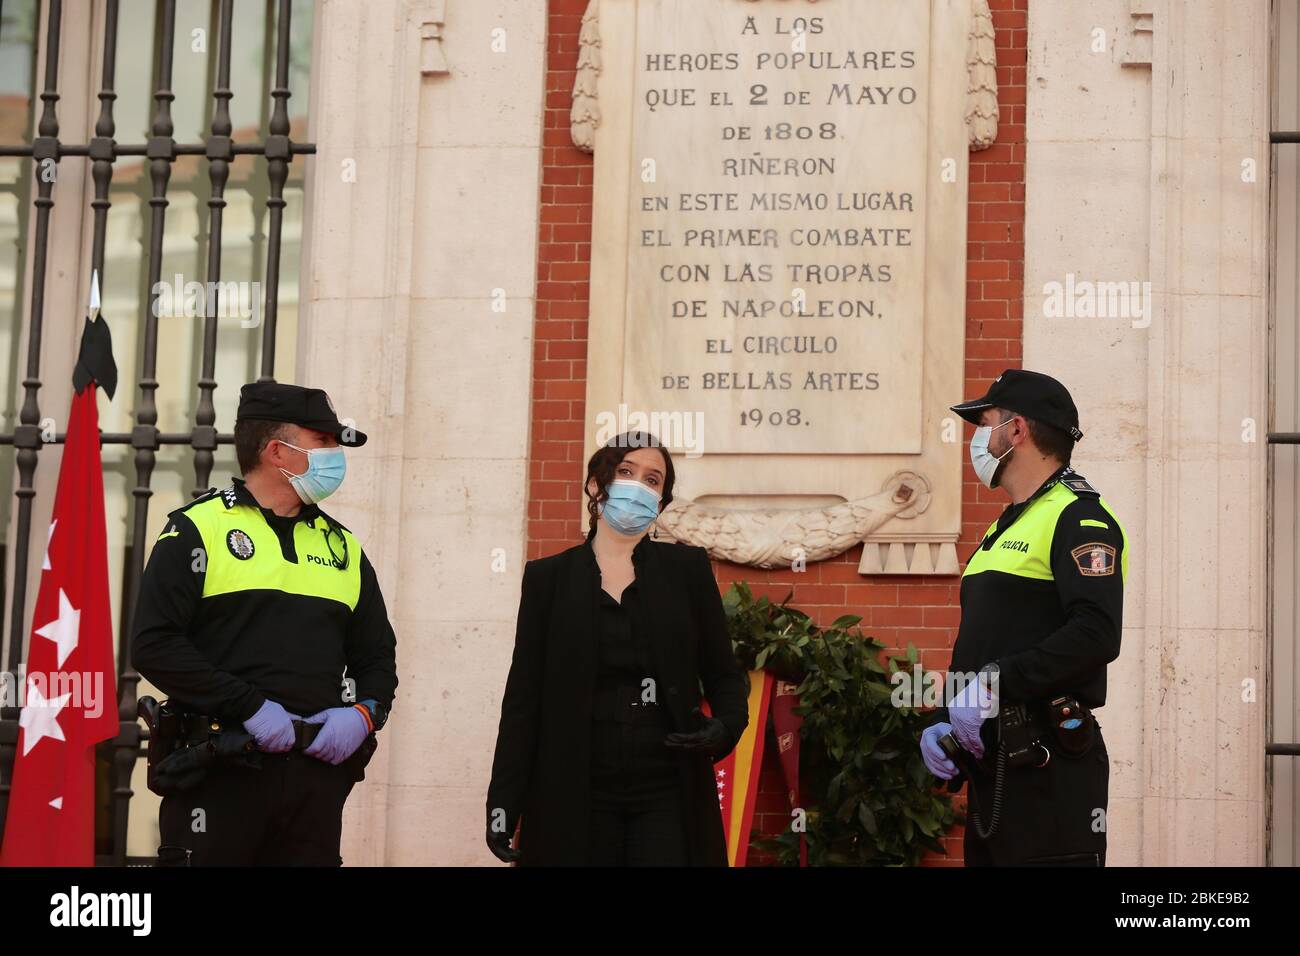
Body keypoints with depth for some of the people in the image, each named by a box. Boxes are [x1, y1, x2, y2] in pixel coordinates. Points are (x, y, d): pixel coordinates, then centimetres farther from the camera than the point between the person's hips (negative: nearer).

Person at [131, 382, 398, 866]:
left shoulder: (342, 548, 17)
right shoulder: (198, 530, 0)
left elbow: (377, 656, 22)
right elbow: (154, 644, -9)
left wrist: (365, 713, 0)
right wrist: (249, 706, -15)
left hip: (317, 773, 5)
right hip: (220, 772, -5)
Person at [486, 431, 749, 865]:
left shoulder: (687, 569, 7)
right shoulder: (548, 577, 6)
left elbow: (723, 674, 10)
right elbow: (524, 695, 4)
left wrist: (725, 726, -12)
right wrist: (504, 801, -3)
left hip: (668, 792, 0)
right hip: (576, 796, 0)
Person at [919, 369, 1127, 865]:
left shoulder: (1079, 515, -8)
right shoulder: (1004, 528, 23)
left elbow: (1096, 635, -22)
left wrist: (996, 684, -23)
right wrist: (945, 722, 9)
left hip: (1051, 773, -10)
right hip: (990, 766, 10)